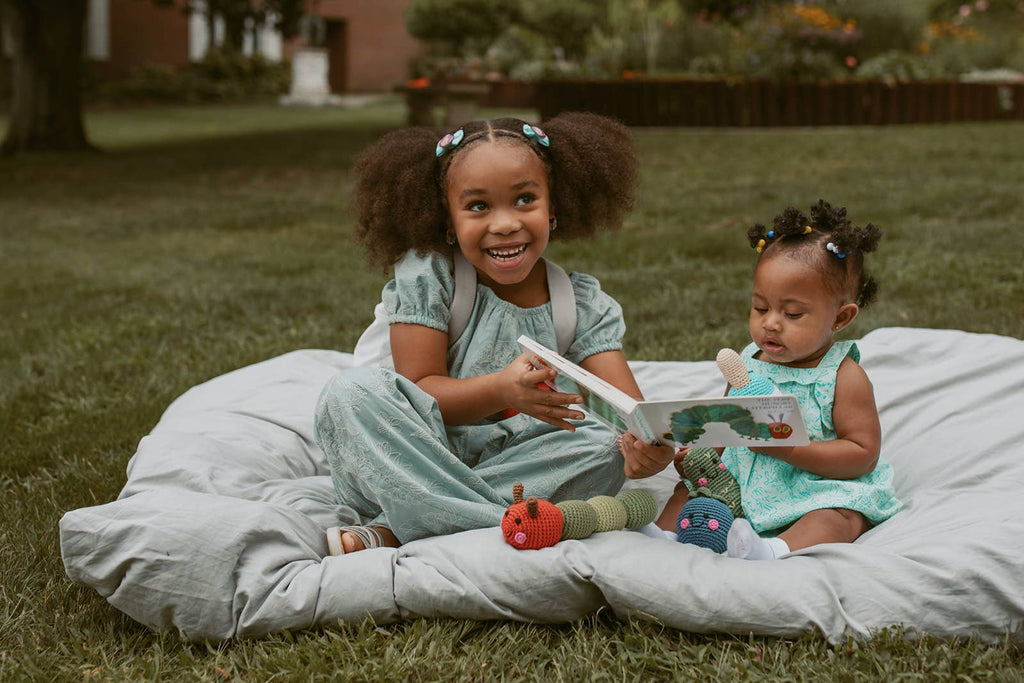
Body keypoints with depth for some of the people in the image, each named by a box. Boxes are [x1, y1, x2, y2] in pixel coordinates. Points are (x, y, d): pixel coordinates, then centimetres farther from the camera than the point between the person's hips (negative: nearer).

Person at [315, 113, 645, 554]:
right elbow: (417, 393, -14)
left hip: (507, 468, 3)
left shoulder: (584, 306, -1)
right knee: (352, 393, -28)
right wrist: (505, 390, -33)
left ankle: (388, 532, -29)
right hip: (409, 464, -2)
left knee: (605, 445, -24)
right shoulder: (428, 275, -8)